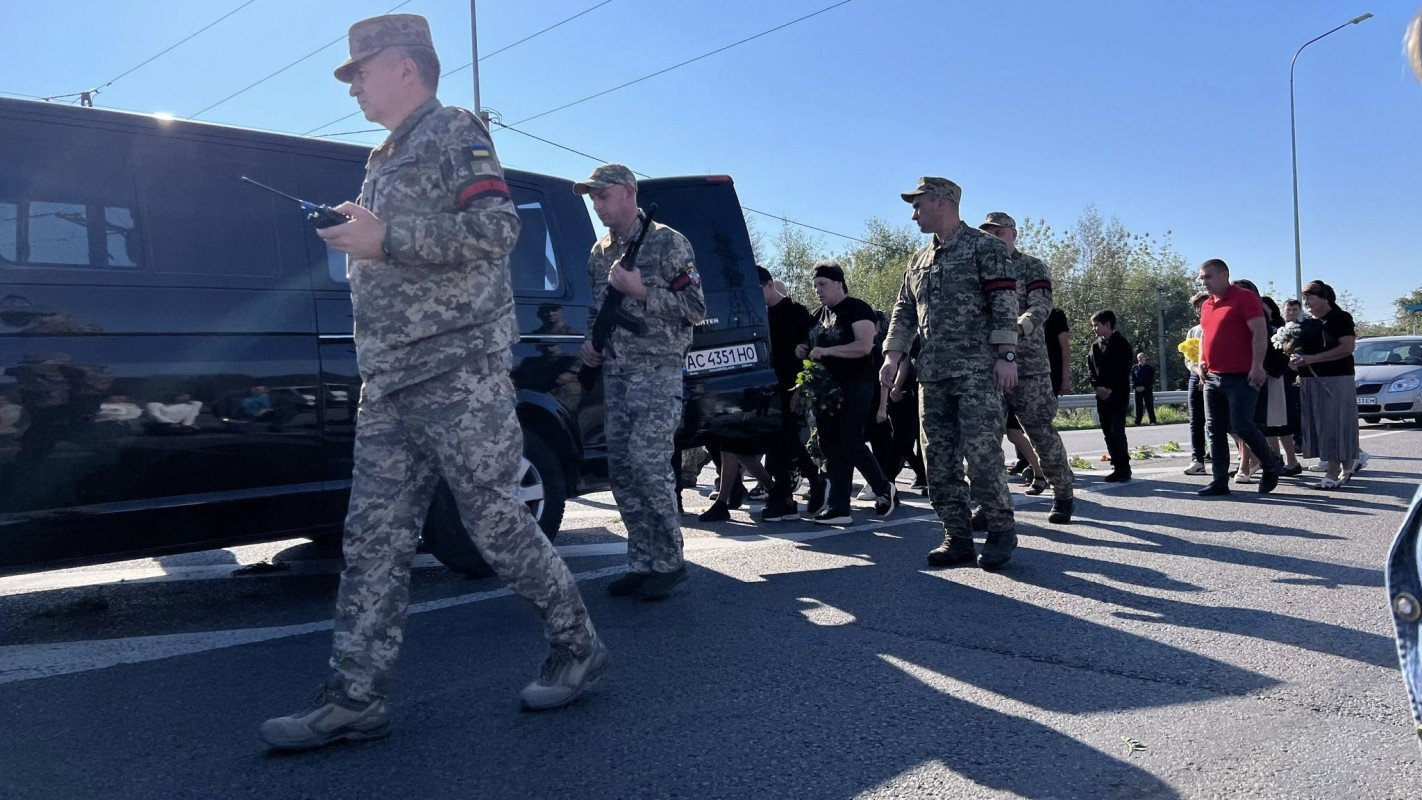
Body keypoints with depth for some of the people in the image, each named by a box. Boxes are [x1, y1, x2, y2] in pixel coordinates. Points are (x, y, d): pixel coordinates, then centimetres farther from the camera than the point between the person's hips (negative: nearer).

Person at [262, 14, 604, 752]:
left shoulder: (454, 133, -2)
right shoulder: (385, 158, 25)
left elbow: (497, 227, -18)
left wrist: (386, 239, -20)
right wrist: (355, 235, 16)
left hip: (459, 373, -9)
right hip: (388, 384, 9)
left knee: (494, 518, -4)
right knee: (374, 536, 4)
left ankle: (577, 646, 14)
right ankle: (355, 697, 8)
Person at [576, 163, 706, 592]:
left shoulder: (667, 243, -3)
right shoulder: (599, 253, 17)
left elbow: (695, 308, -7)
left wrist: (641, 291, -15)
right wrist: (590, 342, 10)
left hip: (657, 370, -7)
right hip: (614, 375, 7)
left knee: (648, 464, -14)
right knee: (621, 471, 5)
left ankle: (668, 562, -1)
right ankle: (642, 564, 14)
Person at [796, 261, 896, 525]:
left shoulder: (857, 309, -7)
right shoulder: (819, 314, 16)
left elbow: (865, 345, -20)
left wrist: (826, 351, -22)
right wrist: (805, 351, 5)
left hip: (854, 386, -8)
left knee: (850, 443, -9)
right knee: (831, 448, 3)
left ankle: (884, 489, 14)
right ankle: (839, 508, 5)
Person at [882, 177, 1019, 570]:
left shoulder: (985, 247, 0)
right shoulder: (919, 260, 20)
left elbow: (1004, 304, -8)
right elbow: (904, 312, 20)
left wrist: (1006, 356, -16)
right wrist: (893, 356, 7)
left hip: (978, 371, -7)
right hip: (932, 374, 7)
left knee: (981, 452, -12)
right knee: (939, 460, 4)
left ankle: (1001, 531, 4)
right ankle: (957, 537, 11)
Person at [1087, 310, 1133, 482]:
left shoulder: (1122, 344, -4)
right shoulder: (1096, 345, 13)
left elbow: (1124, 371, -8)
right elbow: (1090, 368, 11)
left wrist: (1111, 389, -15)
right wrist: (1097, 387, -4)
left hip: (1119, 394, -6)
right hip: (1102, 395, 6)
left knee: (1117, 431, -12)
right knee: (1108, 432, 5)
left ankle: (1124, 468, -8)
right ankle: (1117, 467, 10)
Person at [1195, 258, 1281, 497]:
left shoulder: (1245, 298, -6)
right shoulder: (1206, 306, 16)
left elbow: (1260, 333, -13)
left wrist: (1257, 366, -21)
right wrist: (1202, 359, 12)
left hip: (1242, 377, -8)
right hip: (1213, 377, 8)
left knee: (1241, 426, -12)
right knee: (1215, 430, 5)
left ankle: (1271, 465, 13)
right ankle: (1219, 481, 9)